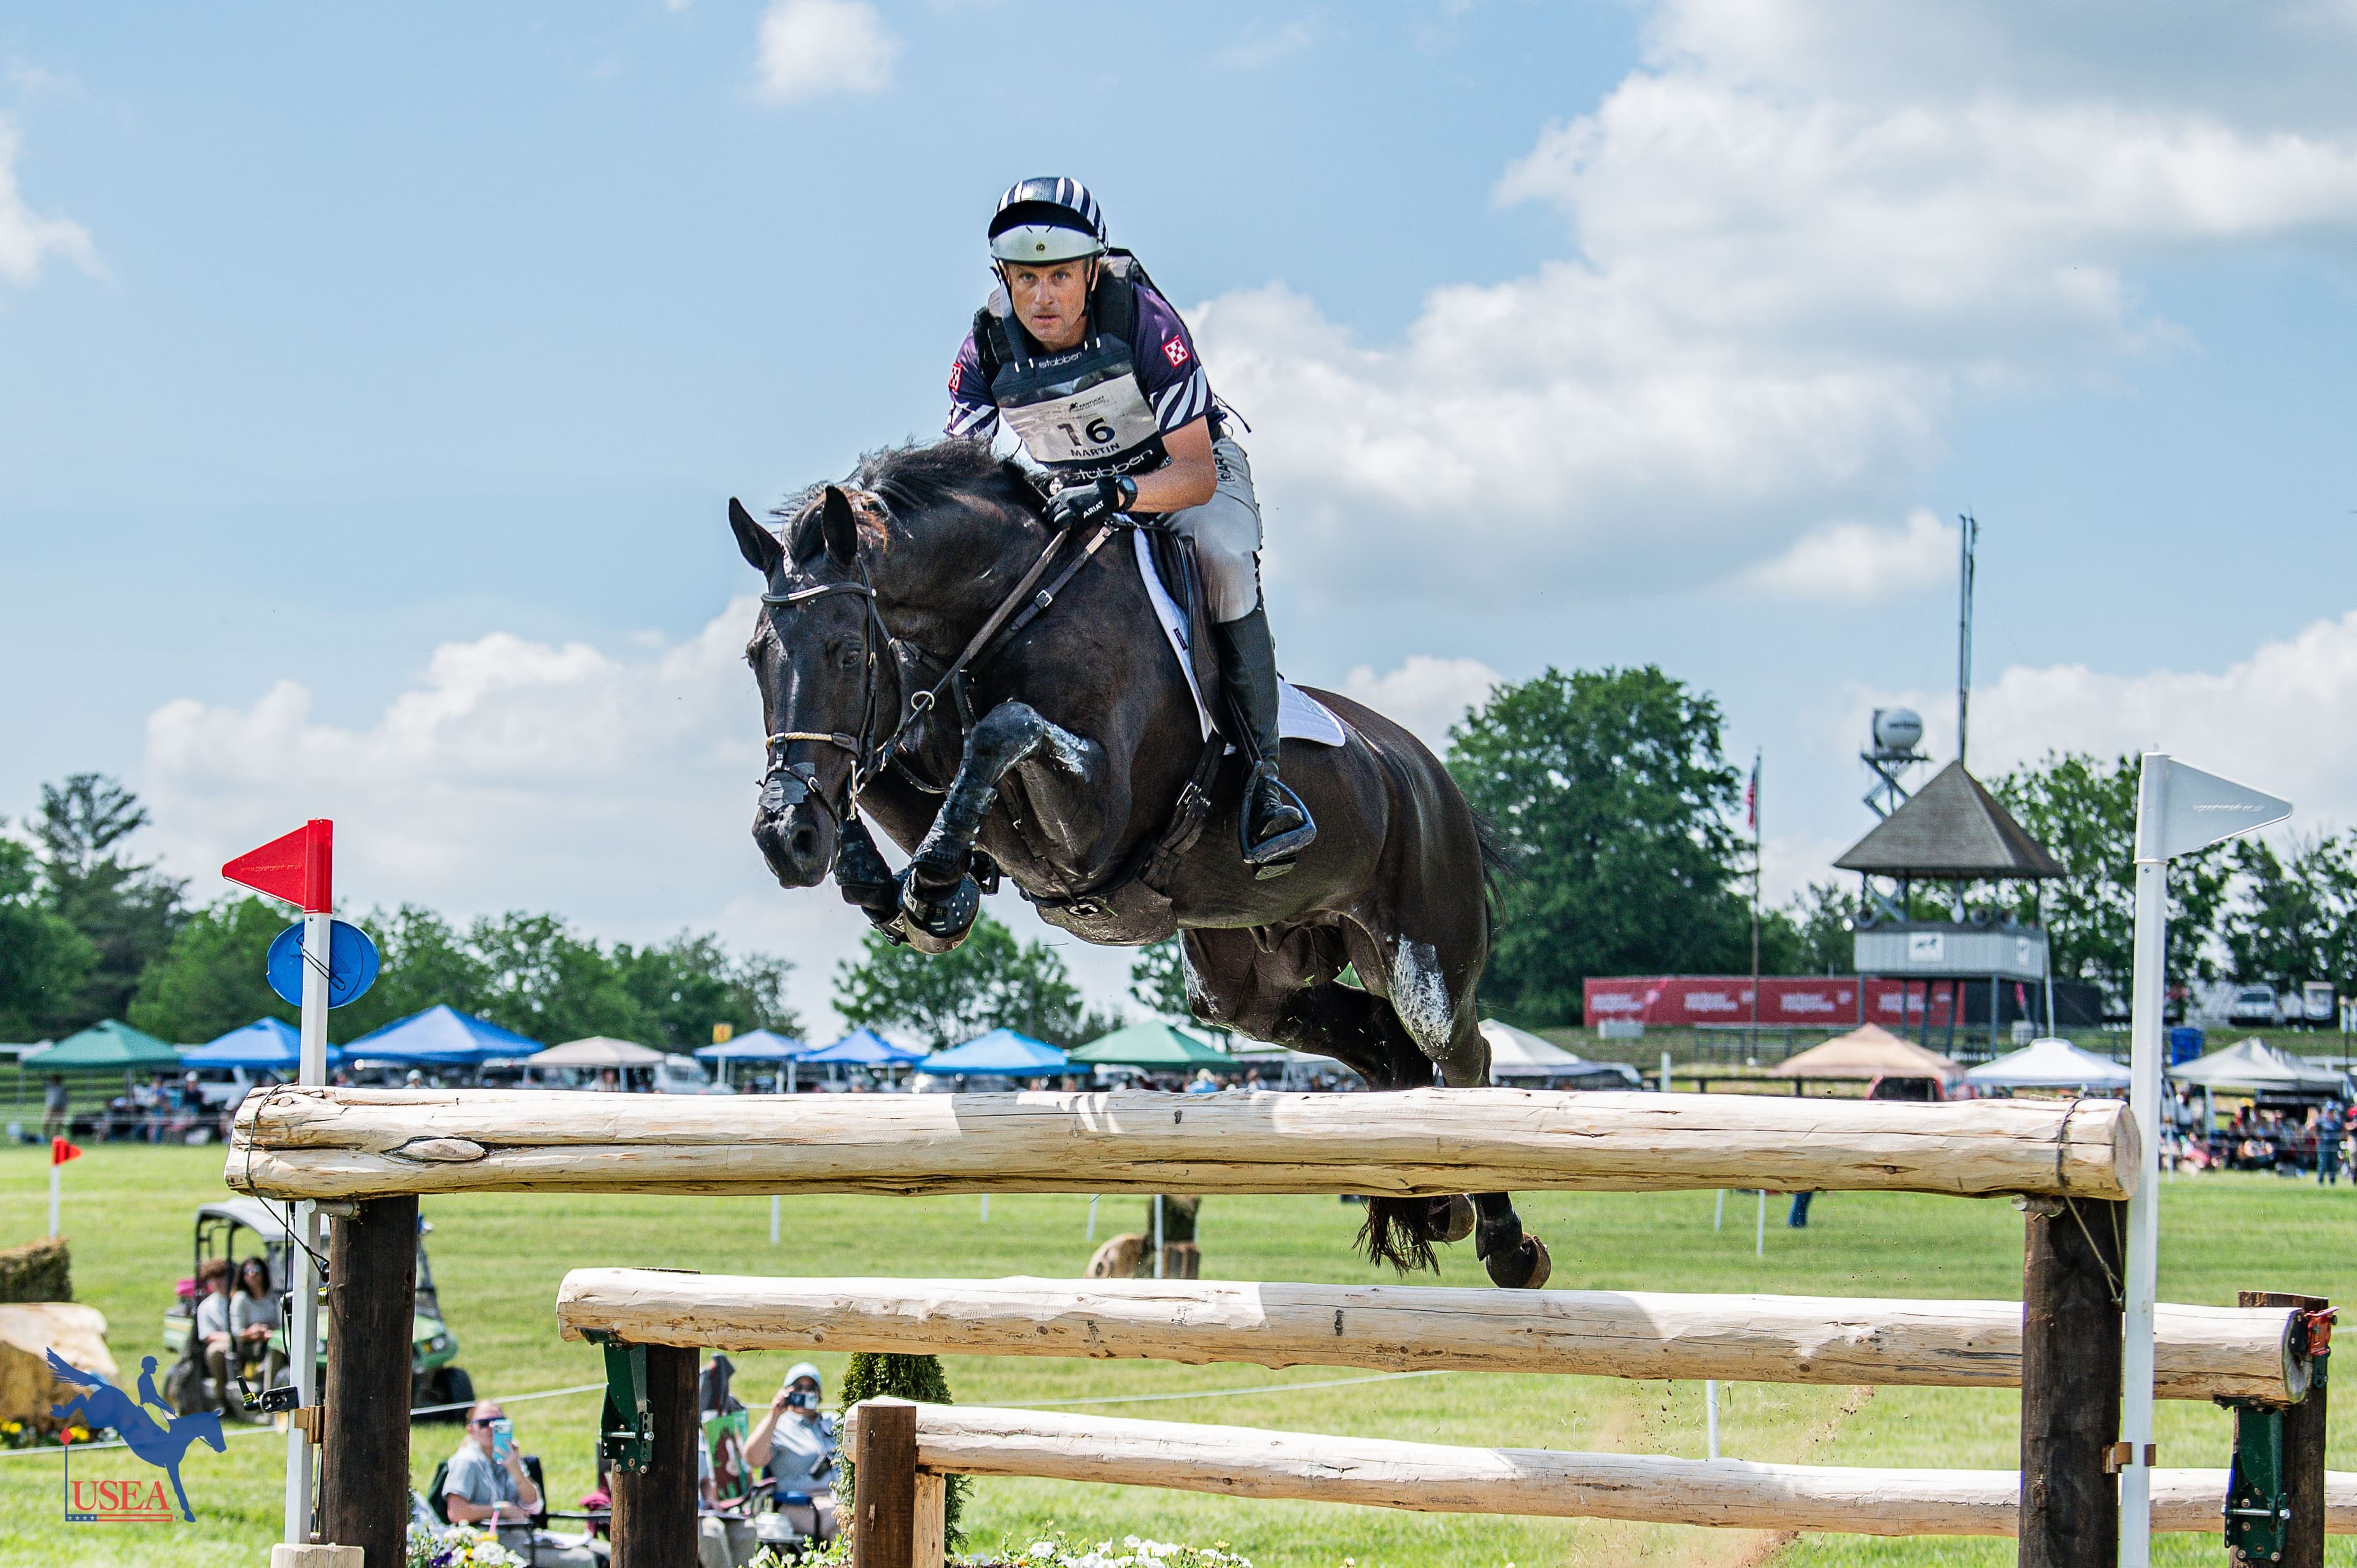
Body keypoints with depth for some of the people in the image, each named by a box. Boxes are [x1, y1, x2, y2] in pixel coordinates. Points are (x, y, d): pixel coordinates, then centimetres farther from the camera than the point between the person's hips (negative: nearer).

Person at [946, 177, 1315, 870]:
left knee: (1220, 556, -36)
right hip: (1070, 495, 4)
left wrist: (1117, 494, -51)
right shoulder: (988, 350, -17)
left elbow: (1197, 471, -31)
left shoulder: (1142, 319, -28)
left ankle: (1264, 769, -29)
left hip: (1189, 477, -4)